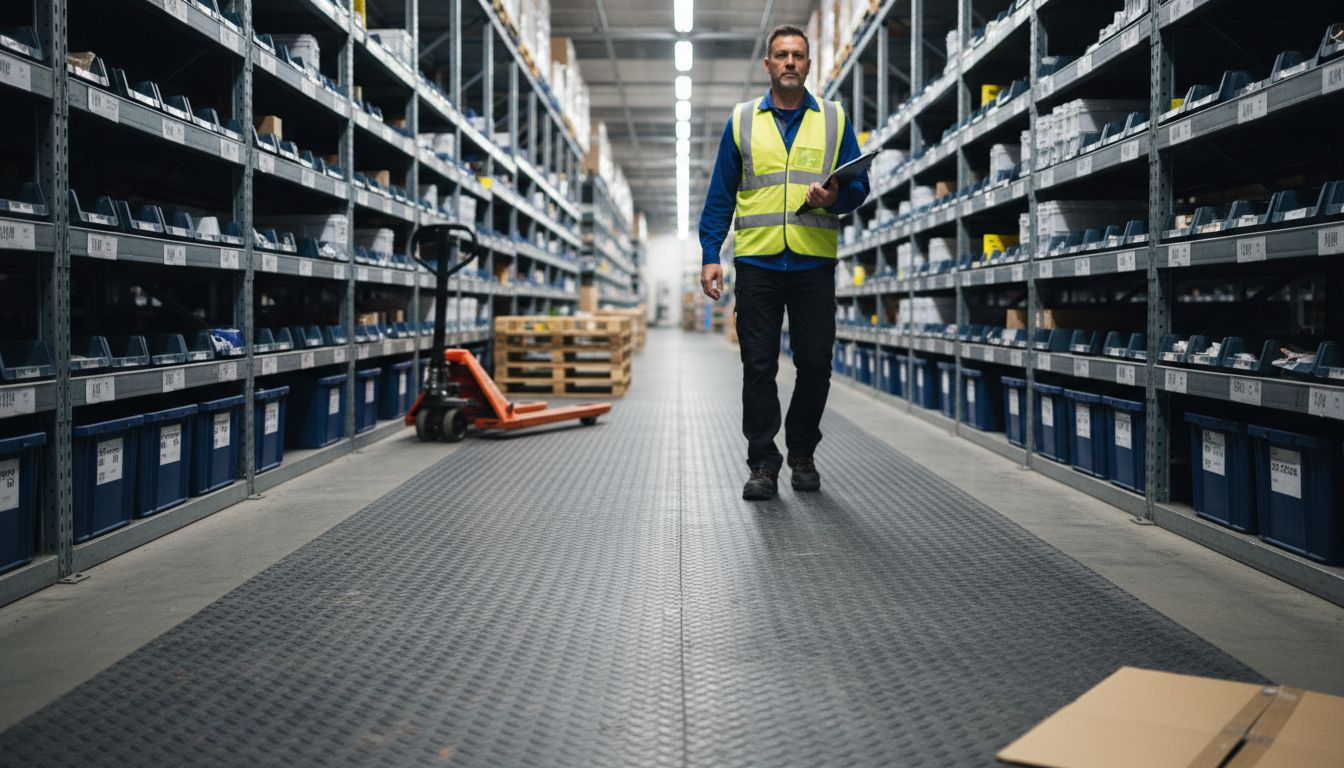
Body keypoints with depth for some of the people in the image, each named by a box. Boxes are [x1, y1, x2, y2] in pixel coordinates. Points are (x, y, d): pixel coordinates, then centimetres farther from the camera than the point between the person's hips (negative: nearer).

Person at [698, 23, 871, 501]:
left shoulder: (834, 120, 10)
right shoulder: (742, 121, 9)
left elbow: (858, 185, 9)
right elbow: (720, 195, 8)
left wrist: (835, 198, -14)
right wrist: (710, 255, 0)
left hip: (814, 263, 1)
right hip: (757, 263, 0)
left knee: (815, 364, 4)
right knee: (759, 367, 0)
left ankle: (802, 454, 22)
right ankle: (763, 464, 8)